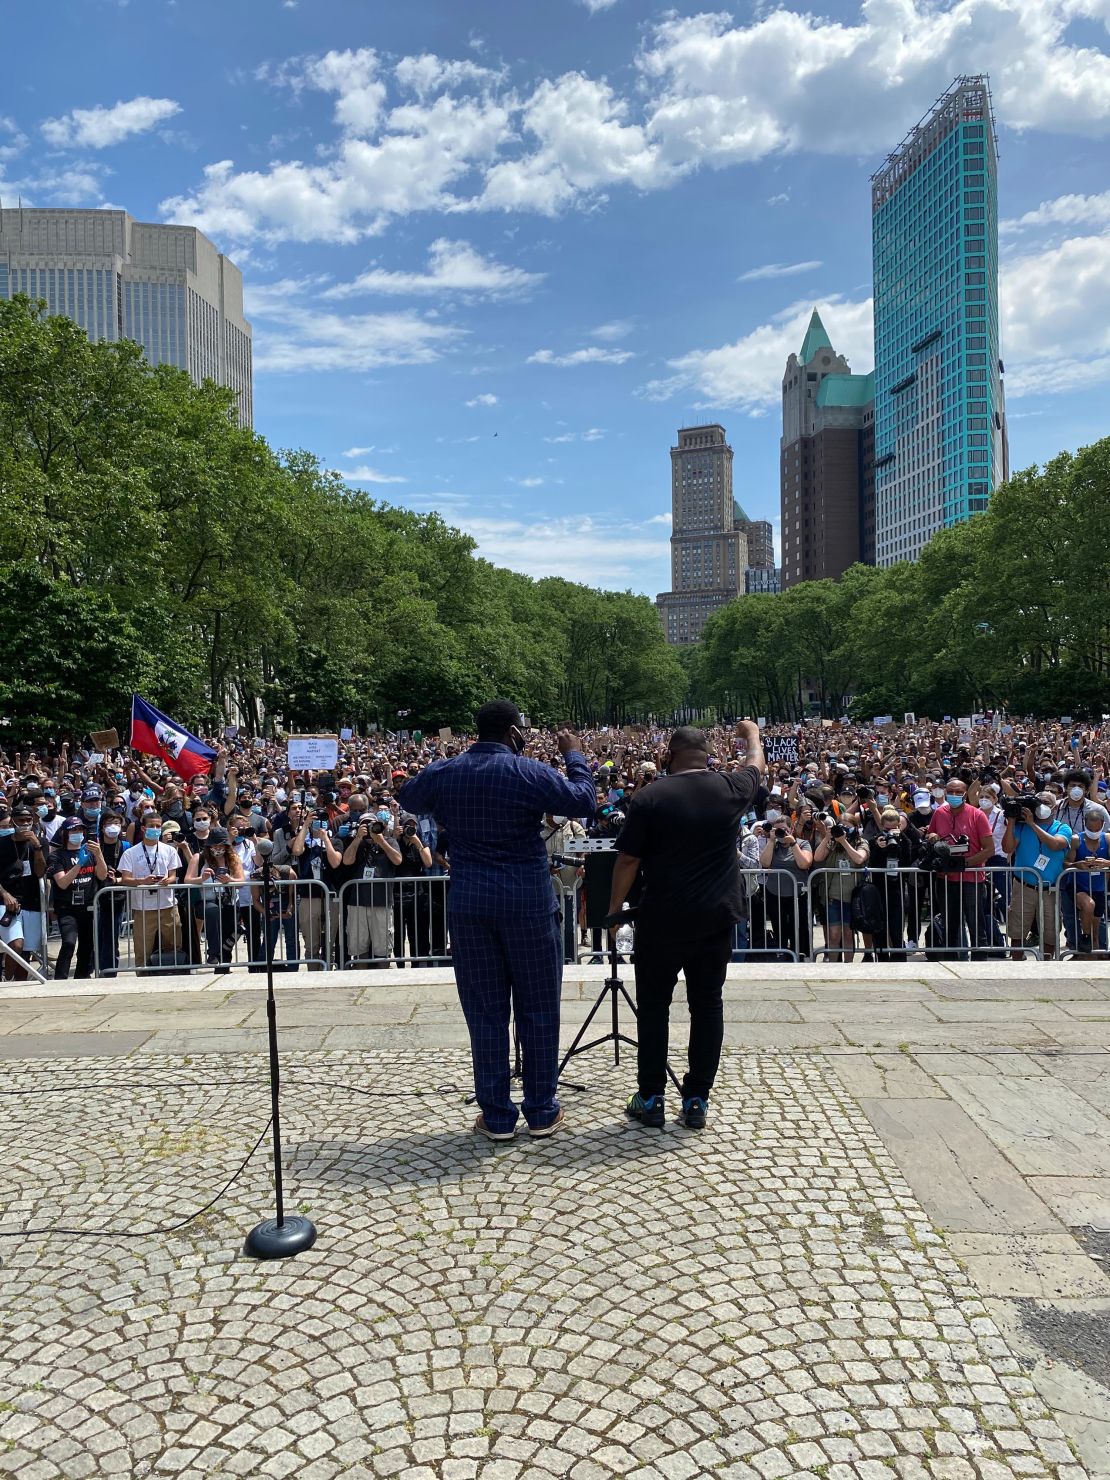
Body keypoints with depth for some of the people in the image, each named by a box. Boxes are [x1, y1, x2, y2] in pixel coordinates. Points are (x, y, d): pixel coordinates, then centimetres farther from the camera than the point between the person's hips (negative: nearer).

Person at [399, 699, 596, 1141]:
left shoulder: (442, 773, 3)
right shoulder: (528, 773, -9)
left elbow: (407, 798, 22)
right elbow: (583, 801, -4)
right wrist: (574, 756, 10)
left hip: (469, 905, 3)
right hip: (528, 902, -3)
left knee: (485, 1011, 9)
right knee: (537, 1009, 10)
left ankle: (497, 1116, 16)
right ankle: (542, 1111, 19)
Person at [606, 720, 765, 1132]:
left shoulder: (649, 797, -10)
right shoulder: (731, 789, 0)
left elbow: (627, 860, -8)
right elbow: (757, 765, 23)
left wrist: (614, 907, 4)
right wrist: (752, 734, 42)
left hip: (663, 920, -3)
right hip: (716, 918, 3)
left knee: (653, 1006, 9)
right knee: (707, 1005, 10)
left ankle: (651, 1099, 16)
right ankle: (697, 1101, 15)